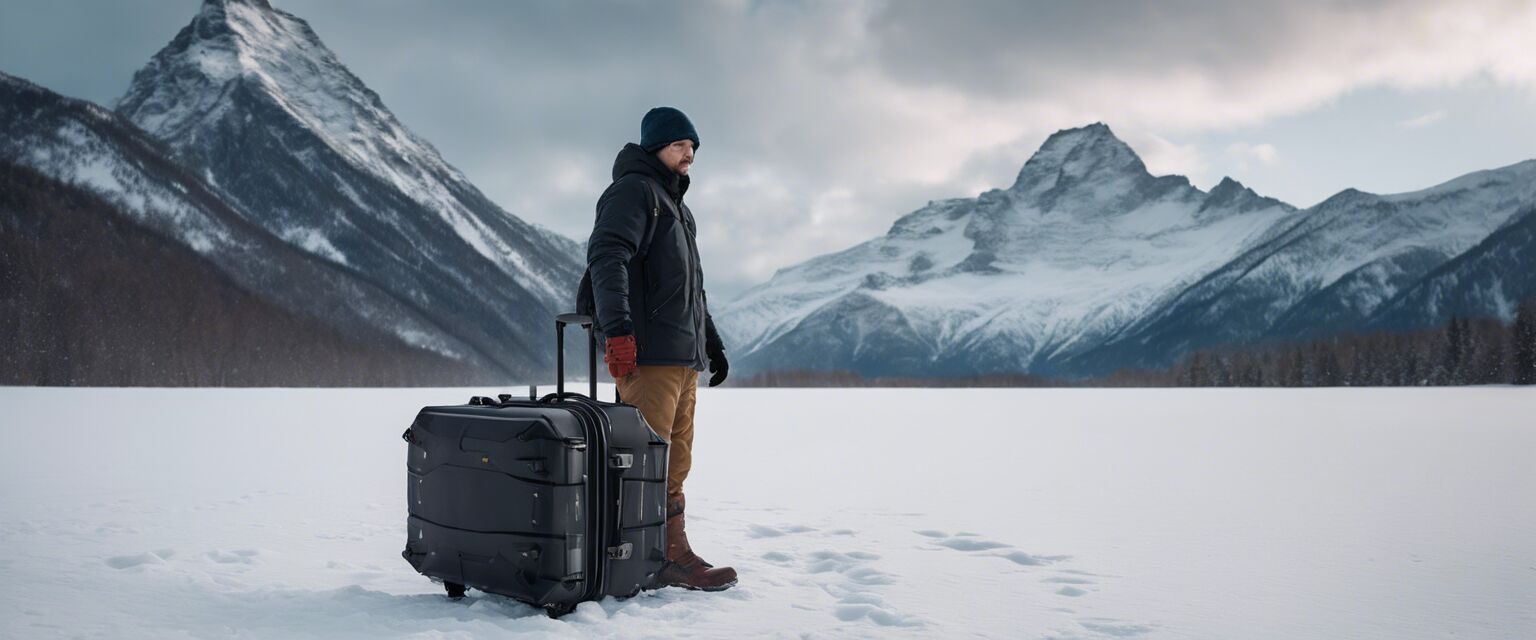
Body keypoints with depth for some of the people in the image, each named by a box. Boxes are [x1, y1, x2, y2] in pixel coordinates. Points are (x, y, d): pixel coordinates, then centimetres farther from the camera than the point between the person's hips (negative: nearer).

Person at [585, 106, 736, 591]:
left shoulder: (676, 206, 27)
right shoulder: (634, 191, -4)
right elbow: (607, 257, -20)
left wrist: (712, 342, 31)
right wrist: (617, 328, -32)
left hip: (684, 358, 10)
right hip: (647, 353, -10)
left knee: (674, 461, 10)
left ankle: (665, 556, 14)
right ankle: (672, 557, -10)